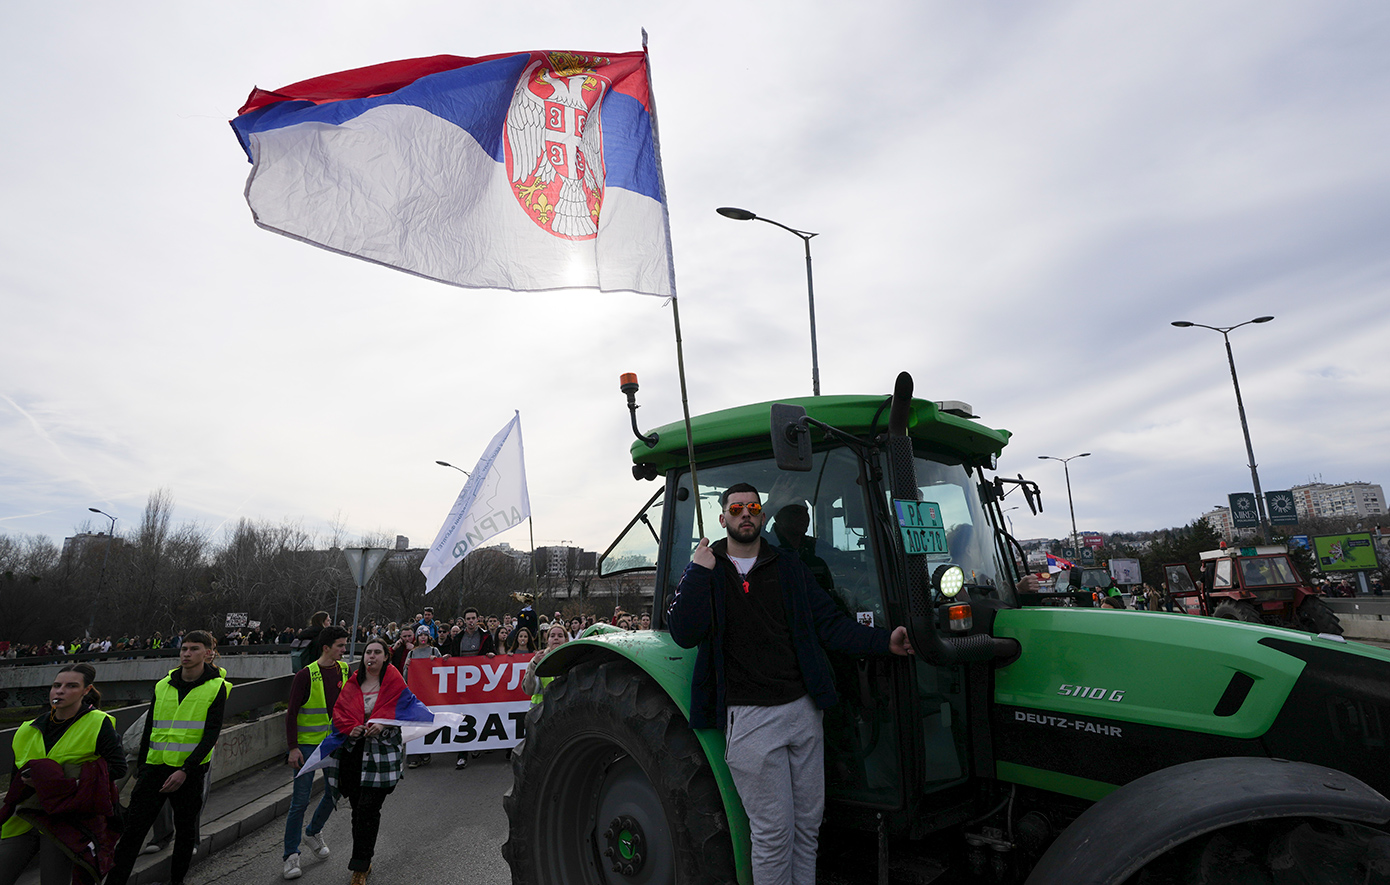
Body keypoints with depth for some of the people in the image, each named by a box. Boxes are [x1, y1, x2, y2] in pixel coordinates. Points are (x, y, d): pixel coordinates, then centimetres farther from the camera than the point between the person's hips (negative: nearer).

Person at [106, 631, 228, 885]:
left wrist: (185, 771, -18)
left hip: (189, 772, -3)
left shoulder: (216, 687, -7)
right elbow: (149, 730, 14)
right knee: (133, 830, 0)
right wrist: (141, 770, 13)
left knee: (185, 831, 10)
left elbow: (211, 734, -11)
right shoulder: (162, 686, 5)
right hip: (155, 767, 3)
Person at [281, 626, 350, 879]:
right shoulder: (306, 675, -15)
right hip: (307, 744, -5)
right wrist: (293, 747, -15)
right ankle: (291, 855, 13)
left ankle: (314, 832, 38)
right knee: (301, 800, -2)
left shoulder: (344, 670, 0)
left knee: (334, 793, 13)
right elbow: (291, 713, -12)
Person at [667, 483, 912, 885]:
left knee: (808, 822, 16)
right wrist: (698, 572, -18)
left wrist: (886, 641, -6)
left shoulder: (790, 568, 8)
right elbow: (684, 634, -12)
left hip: (802, 709, 4)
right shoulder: (703, 571, 1)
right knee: (774, 831, 2)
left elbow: (830, 624, 5)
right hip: (749, 717, -4)